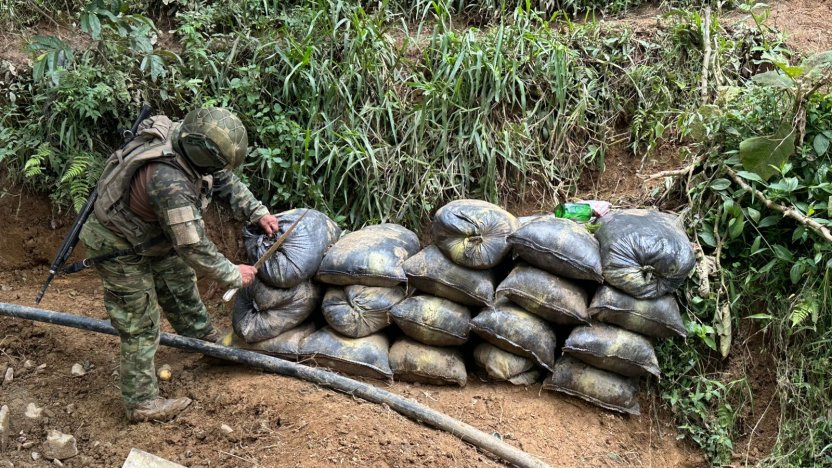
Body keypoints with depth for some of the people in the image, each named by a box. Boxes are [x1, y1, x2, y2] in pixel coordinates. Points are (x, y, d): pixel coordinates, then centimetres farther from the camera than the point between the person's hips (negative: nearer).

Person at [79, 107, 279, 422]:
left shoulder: (188, 140, -17)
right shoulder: (169, 182, -43)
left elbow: (225, 181, 4)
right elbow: (193, 246, -36)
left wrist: (257, 212, -4)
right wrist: (233, 275, -22)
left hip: (152, 236, 9)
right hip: (119, 250, -9)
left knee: (180, 283, 27)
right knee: (141, 326, 1)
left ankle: (204, 338, 50)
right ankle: (141, 403, 15)